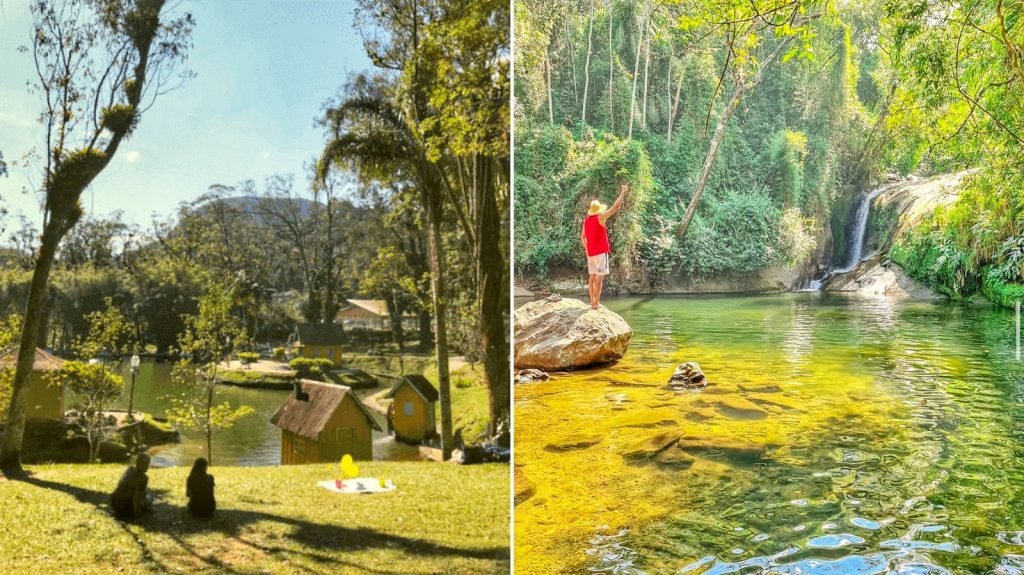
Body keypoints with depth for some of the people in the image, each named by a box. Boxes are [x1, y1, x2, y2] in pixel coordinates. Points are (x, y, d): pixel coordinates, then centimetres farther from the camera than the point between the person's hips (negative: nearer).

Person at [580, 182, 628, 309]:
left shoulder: (586, 220, 9)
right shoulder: (600, 218, -10)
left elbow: (582, 237, 13)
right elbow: (616, 206, -10)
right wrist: (623, 192, -3)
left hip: (590, 253, 7)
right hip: (600, 252, -7)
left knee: (592, 277, 9)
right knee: (599, 277, -6)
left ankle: (592, 302, 8)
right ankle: (596, 303, -8)